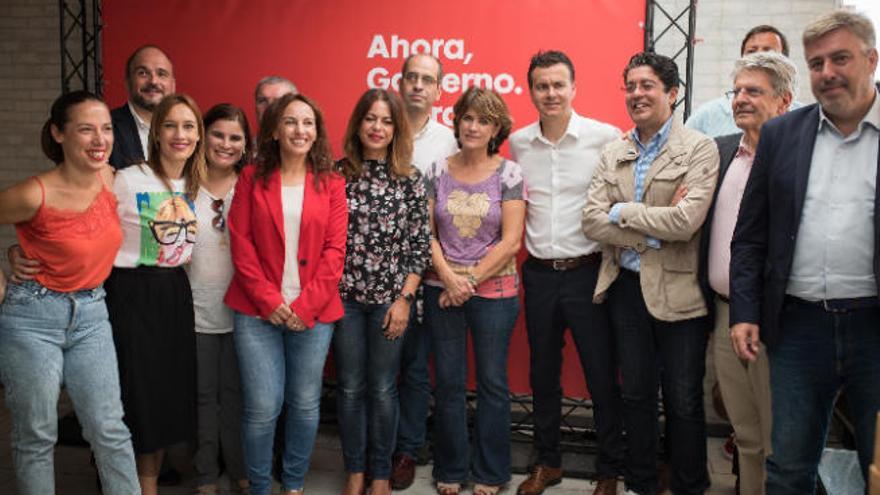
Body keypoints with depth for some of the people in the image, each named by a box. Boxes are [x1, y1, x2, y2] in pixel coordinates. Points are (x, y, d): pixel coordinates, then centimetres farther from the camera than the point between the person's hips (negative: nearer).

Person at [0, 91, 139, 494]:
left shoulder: (113, 180, -4)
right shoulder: (36, 194, -19)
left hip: (91, 315, 4)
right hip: (33, 317, -4)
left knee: (110, 430, 6)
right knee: (36, 436, 7)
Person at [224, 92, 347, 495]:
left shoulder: (331, 184, 5)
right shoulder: (252, 178, 5)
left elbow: (334, 250, -1)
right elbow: (241, 243, -1)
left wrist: (305, 305, -10)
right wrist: (269, 300, -10)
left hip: (314, 312, 1)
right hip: (257, 310, -1)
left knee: (305, 404, 9)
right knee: (262, 407, -1)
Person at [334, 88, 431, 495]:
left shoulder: (410, 179, -1)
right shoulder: (336, 174, 0)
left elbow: (420, 244, -2)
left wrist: (404, 299, -7)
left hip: (390, 298, -1)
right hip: (343, 295, 1)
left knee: (382, 389, 8)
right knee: (350, 386, 10)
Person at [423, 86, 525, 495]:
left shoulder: (509, 174, -3)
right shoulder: (438, 171, 3)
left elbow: (511, 241, -8)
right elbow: (426, 232, 2)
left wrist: (471, 281, -11)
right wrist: (449, 277, -11)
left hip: (494, 290, -2)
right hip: (442, 290, 2)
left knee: (492, 382, 8)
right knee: (448, 383, 10)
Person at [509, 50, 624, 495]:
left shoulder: (606, 137, -8)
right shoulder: (518, 142, 4)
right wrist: (526, 248, 12)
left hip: (588, 271, -3)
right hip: (539, 273, 4)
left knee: (602, 377, 5)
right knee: (542, 374, 15)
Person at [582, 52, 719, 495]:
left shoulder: (699, 149, -7)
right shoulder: (612, 154, 7)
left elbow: (686, 221, -20)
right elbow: (592, 221, -4)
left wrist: (623, 211, -11)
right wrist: (652, 234, -15)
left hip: (677, 292, -4)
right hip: (625, 287, 4)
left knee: (684, 403, 7)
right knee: (636, 396, 16)